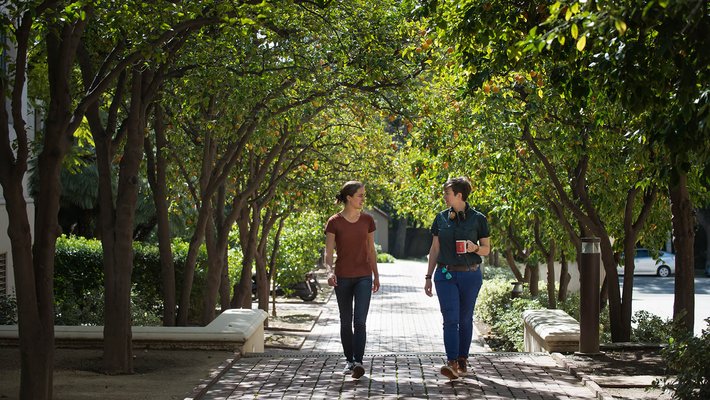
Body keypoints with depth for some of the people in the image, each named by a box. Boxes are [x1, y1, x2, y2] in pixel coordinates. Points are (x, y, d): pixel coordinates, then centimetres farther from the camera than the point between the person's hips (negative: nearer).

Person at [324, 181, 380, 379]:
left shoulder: (367, 220, 3)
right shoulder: (334, 222, -6)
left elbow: (371, 250, 11)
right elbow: (329, 252, -6)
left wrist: (376, 276, 13)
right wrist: (330, 271, -24)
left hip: (363, 277, 1)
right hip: (342, 277, -1)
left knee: (360, 321, -11)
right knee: (346, 322, 9)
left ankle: (358, 362, -15)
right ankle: (349, 361, 22)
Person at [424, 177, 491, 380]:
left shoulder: (478, 219, -3)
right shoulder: (441, 218, 5)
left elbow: (486, 249, 3)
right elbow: (434, 249, 10)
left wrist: (474, 248, -19)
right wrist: (428, 277, 8)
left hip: (470, 275, -1)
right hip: (445, 274, 1)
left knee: (465, 319, 9)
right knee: (450, 319, -9)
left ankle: (462, 360, 23)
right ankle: (452, 364, -16)